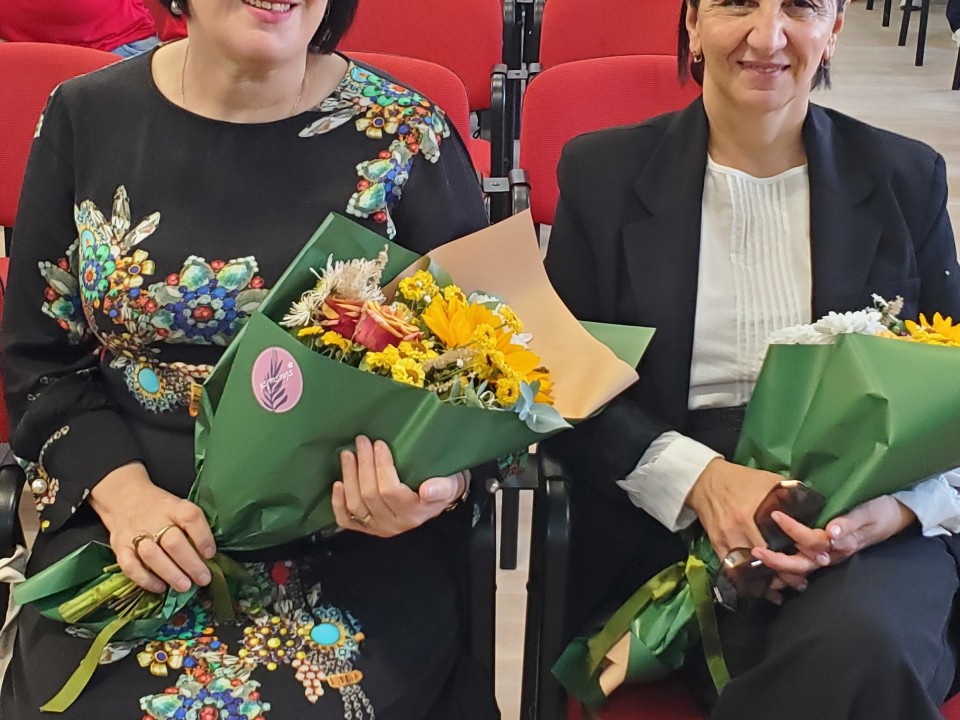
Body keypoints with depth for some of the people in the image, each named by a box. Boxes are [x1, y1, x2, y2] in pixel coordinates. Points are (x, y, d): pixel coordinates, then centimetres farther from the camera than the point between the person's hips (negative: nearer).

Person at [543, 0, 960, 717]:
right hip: (666, 529, -1)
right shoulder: (604, 171, 6)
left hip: (868, 527, 2)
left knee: (864, 642, -33)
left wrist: (899, 503, -14)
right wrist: (699, 477, -17)